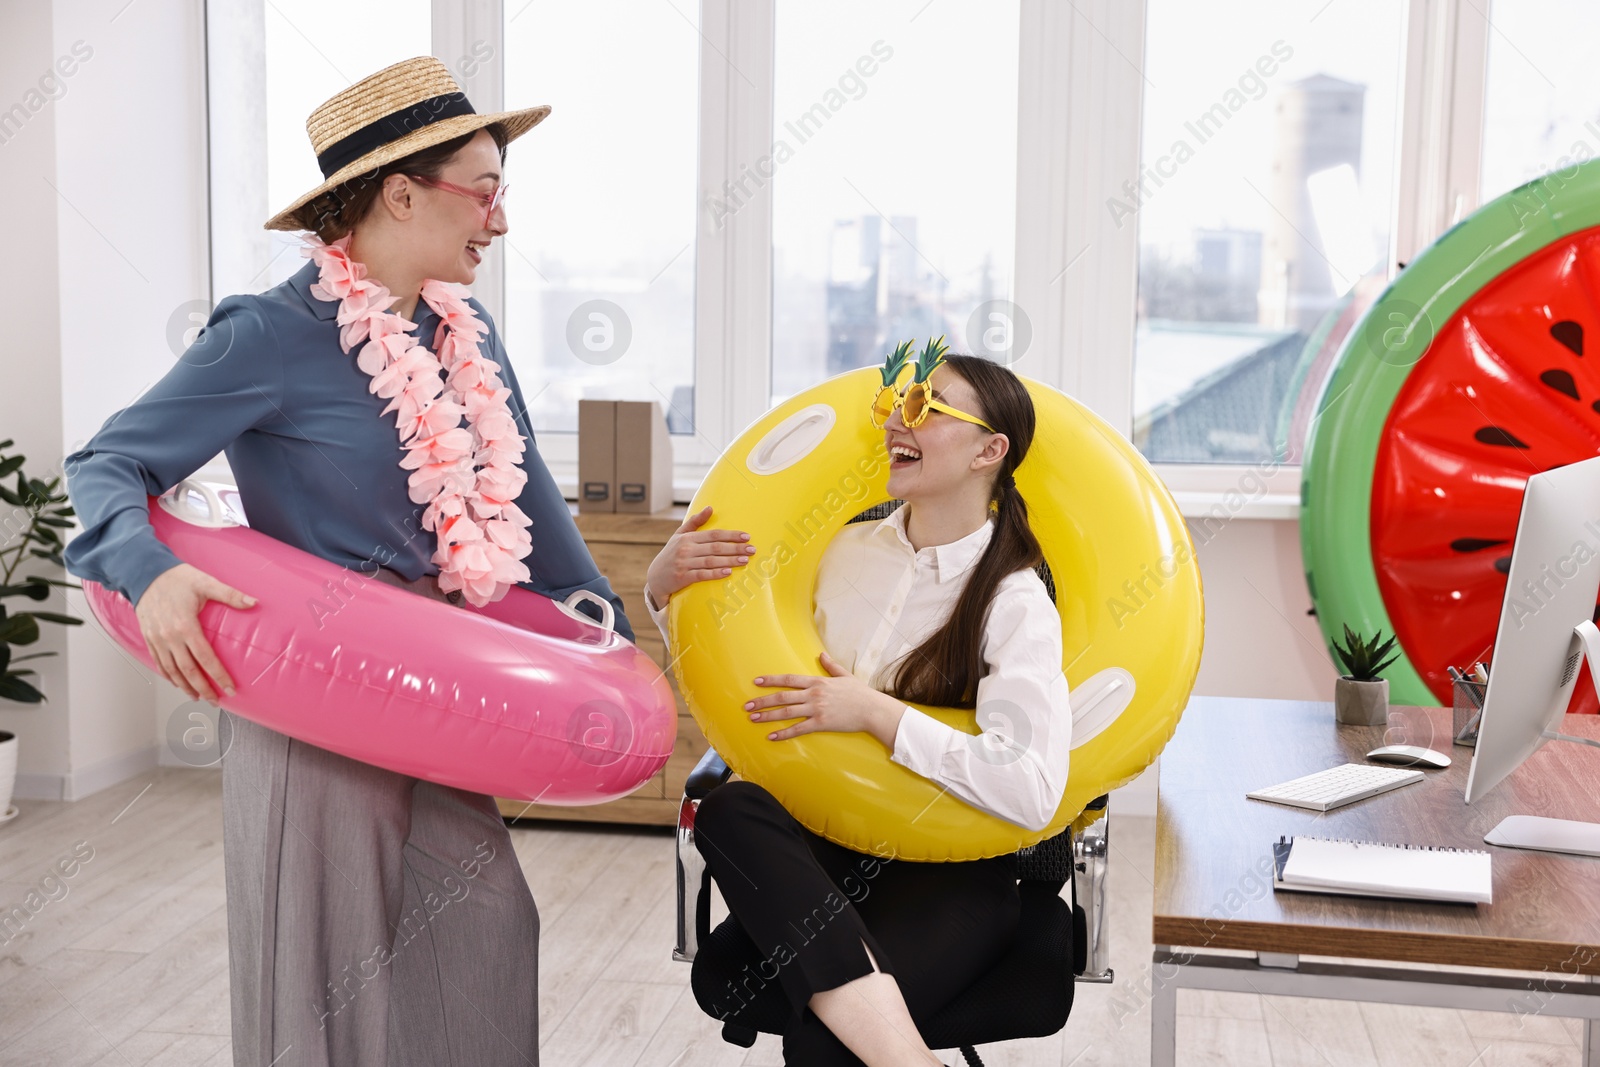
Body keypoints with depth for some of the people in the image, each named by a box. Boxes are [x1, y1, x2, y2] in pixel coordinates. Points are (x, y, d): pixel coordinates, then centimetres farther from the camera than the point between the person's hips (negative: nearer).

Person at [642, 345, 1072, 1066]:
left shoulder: (1015, 603, -6)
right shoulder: (844, 552, 9)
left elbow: (1031, 791, -18)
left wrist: (877, 714, -17)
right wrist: (664, 586, 1)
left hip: (949, 875, -6)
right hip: (821, 852, 6)